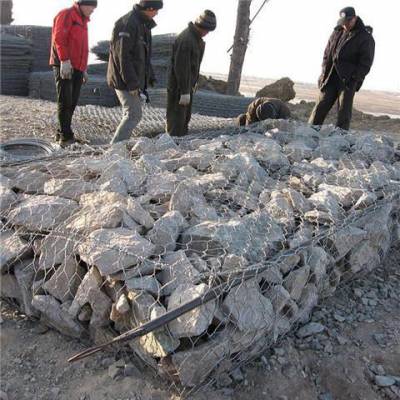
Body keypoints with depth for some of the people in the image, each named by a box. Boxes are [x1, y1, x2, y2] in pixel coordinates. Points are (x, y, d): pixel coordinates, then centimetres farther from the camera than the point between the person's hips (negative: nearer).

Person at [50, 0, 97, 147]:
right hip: (64, 66, -8)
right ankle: (66, 136, -8)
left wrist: (84, 69, 25)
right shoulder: (66, 15, -3)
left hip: (77, 68, 8)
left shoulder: (83, 21, 25)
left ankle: (63, 133, 13)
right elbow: (59, 38, -15)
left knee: (72, 102, 6)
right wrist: (64, 61, -24)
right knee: (65, 101, -10)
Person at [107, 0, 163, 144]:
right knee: (134, 115, -11)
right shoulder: (128, 24, -17)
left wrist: (150, 77, 17)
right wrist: (133, 84, -25)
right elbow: (122, 56, -22)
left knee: (130, 114, 13)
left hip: (135, 80, 10)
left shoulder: (143, 25, 15)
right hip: (125, 80, -10)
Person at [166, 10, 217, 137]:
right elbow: (180, 67, -24)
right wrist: (184, 92, -23)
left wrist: (193, 83, 18)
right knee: (177, 118, -4)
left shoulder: (197, 38, 9)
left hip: (188, 84, 10)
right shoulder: (185, 40, -22)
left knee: (186, 117, 17)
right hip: (178, 86, -10)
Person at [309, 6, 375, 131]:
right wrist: (324, 73, 4)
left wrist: (354, 79, -17)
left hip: (348, 80, -4)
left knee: (344, 111, -5)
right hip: (331, 77, 5)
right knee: (321, 105, 2)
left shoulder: (366, 37, -2)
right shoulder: (337, 32, 13)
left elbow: (366, 63, -7)